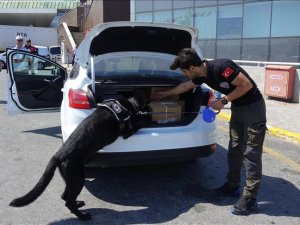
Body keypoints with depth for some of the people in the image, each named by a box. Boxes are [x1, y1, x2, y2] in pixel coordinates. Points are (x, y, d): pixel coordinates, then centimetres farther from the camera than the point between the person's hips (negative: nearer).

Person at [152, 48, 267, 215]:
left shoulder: (220, 67, -27)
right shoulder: (202, 75, 0)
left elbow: (247, 84, -24)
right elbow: (185, 86, 19)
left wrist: (223, 101, -18)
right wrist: (165, 94, 30)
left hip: (253, 108, -9)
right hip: (237, 108, 9)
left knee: (250, 153, -4)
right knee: (234, 149, 14)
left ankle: (250, 199, 4)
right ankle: (232, 186, 28)